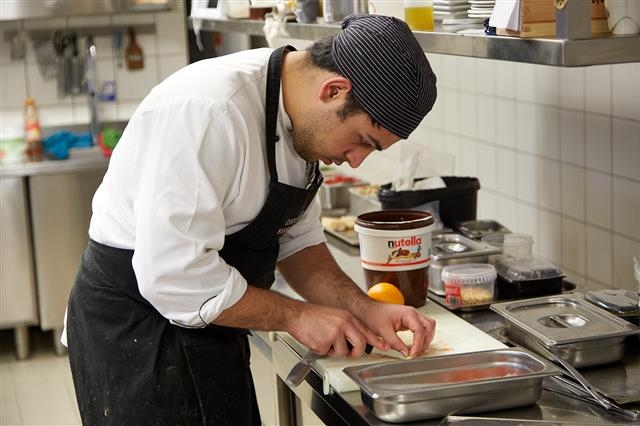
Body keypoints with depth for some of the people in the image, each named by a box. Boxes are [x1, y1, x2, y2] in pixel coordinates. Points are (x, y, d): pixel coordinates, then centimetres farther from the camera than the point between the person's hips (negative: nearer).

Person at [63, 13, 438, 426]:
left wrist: (364, 310, -5)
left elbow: (296, 240, 9)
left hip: (205, 326, 8)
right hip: (136, 330, -8)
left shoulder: (298, 114, 0)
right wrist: (295, 315, -20)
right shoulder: (209, 111, -29)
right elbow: (175, 275, -30)